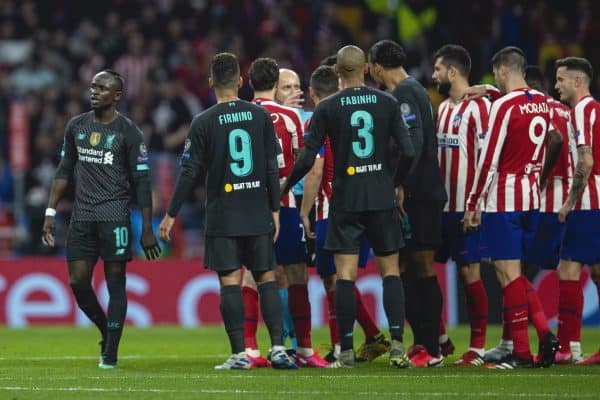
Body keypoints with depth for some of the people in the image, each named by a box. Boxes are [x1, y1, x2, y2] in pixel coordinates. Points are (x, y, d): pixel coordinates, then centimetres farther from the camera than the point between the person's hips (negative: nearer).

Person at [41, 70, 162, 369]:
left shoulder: (128, 132, -3)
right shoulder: (76, 127, 11)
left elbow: (141, 182, -3)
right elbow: (65, 172, 17)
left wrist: (147, 229, -7)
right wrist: (50, 213, 10)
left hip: (114, 215, -5)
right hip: (81, 217, 5)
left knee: (115, 282, -4)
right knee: (78, 282, 1)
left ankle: (111, 352, -1)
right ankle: (106, 332, 24)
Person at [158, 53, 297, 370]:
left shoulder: (203, 123, -5)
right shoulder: (260, 116, 2)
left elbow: (189, 172, -6)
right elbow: (272, 168, 3)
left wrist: (171, 215, 1)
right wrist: (274, 209, 10)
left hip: (222, 218, -2)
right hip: (258, 215, 2)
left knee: (230, 282, -2)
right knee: (266, 278, 7)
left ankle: (239, 353, -6)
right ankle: (277, 347, -3)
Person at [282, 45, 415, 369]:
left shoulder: (327, 108, -4)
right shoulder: (387, 103, 0)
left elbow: (307, 158, -6)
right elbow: (408, 151, -3)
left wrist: (285, 187, 10)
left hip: (345, 199, -1)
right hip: (382, 198, 1)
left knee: (345, 273, 0)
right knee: (390, 269, 8)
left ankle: (347, 351, -2)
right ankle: (397, 344, -3)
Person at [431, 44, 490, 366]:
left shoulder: (479, 107, -11)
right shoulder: (442, 108, 16)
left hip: (466, 207, -9)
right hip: (439, 205, 9)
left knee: (470, 272, -4)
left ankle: (477, 347, 2)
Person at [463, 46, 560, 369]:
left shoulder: (504, 106, -13)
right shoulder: (542, 103, 7)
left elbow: (489, 160, -14)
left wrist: (473, 204, -8)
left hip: (503, 199, -7)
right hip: (532, 197, 7)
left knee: (508, 273, -4)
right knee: (514, 272, 16)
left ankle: (521, 352, -5)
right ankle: (544, 334, 2)